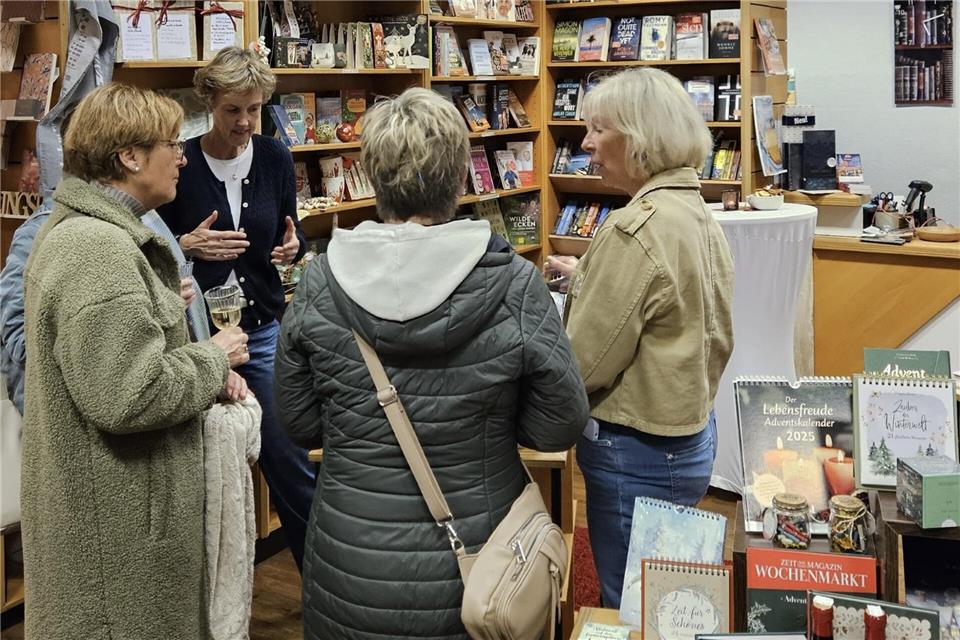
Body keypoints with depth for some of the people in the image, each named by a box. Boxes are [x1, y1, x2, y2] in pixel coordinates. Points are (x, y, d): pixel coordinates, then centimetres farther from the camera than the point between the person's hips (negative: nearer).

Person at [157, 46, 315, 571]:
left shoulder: (275, 158, -1)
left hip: (263, 330, 2)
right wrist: (188, 245, -21)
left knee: (289, 459, 5)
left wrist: (293, 247, -11)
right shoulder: (180, 163, -8)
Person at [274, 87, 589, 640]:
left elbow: (299, 423, -3)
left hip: (354, 571, 1)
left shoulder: (319, 285, -13)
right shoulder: (516, 287, -19)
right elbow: (559, 426, -10)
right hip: (472, 571, -1)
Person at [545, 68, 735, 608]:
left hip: (639, 455, -9)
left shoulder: (638, 228, -22)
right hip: (693, 437, 9)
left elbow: (582, 365, -20)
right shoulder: (699, 215, 6)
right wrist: (588, 279, 17)